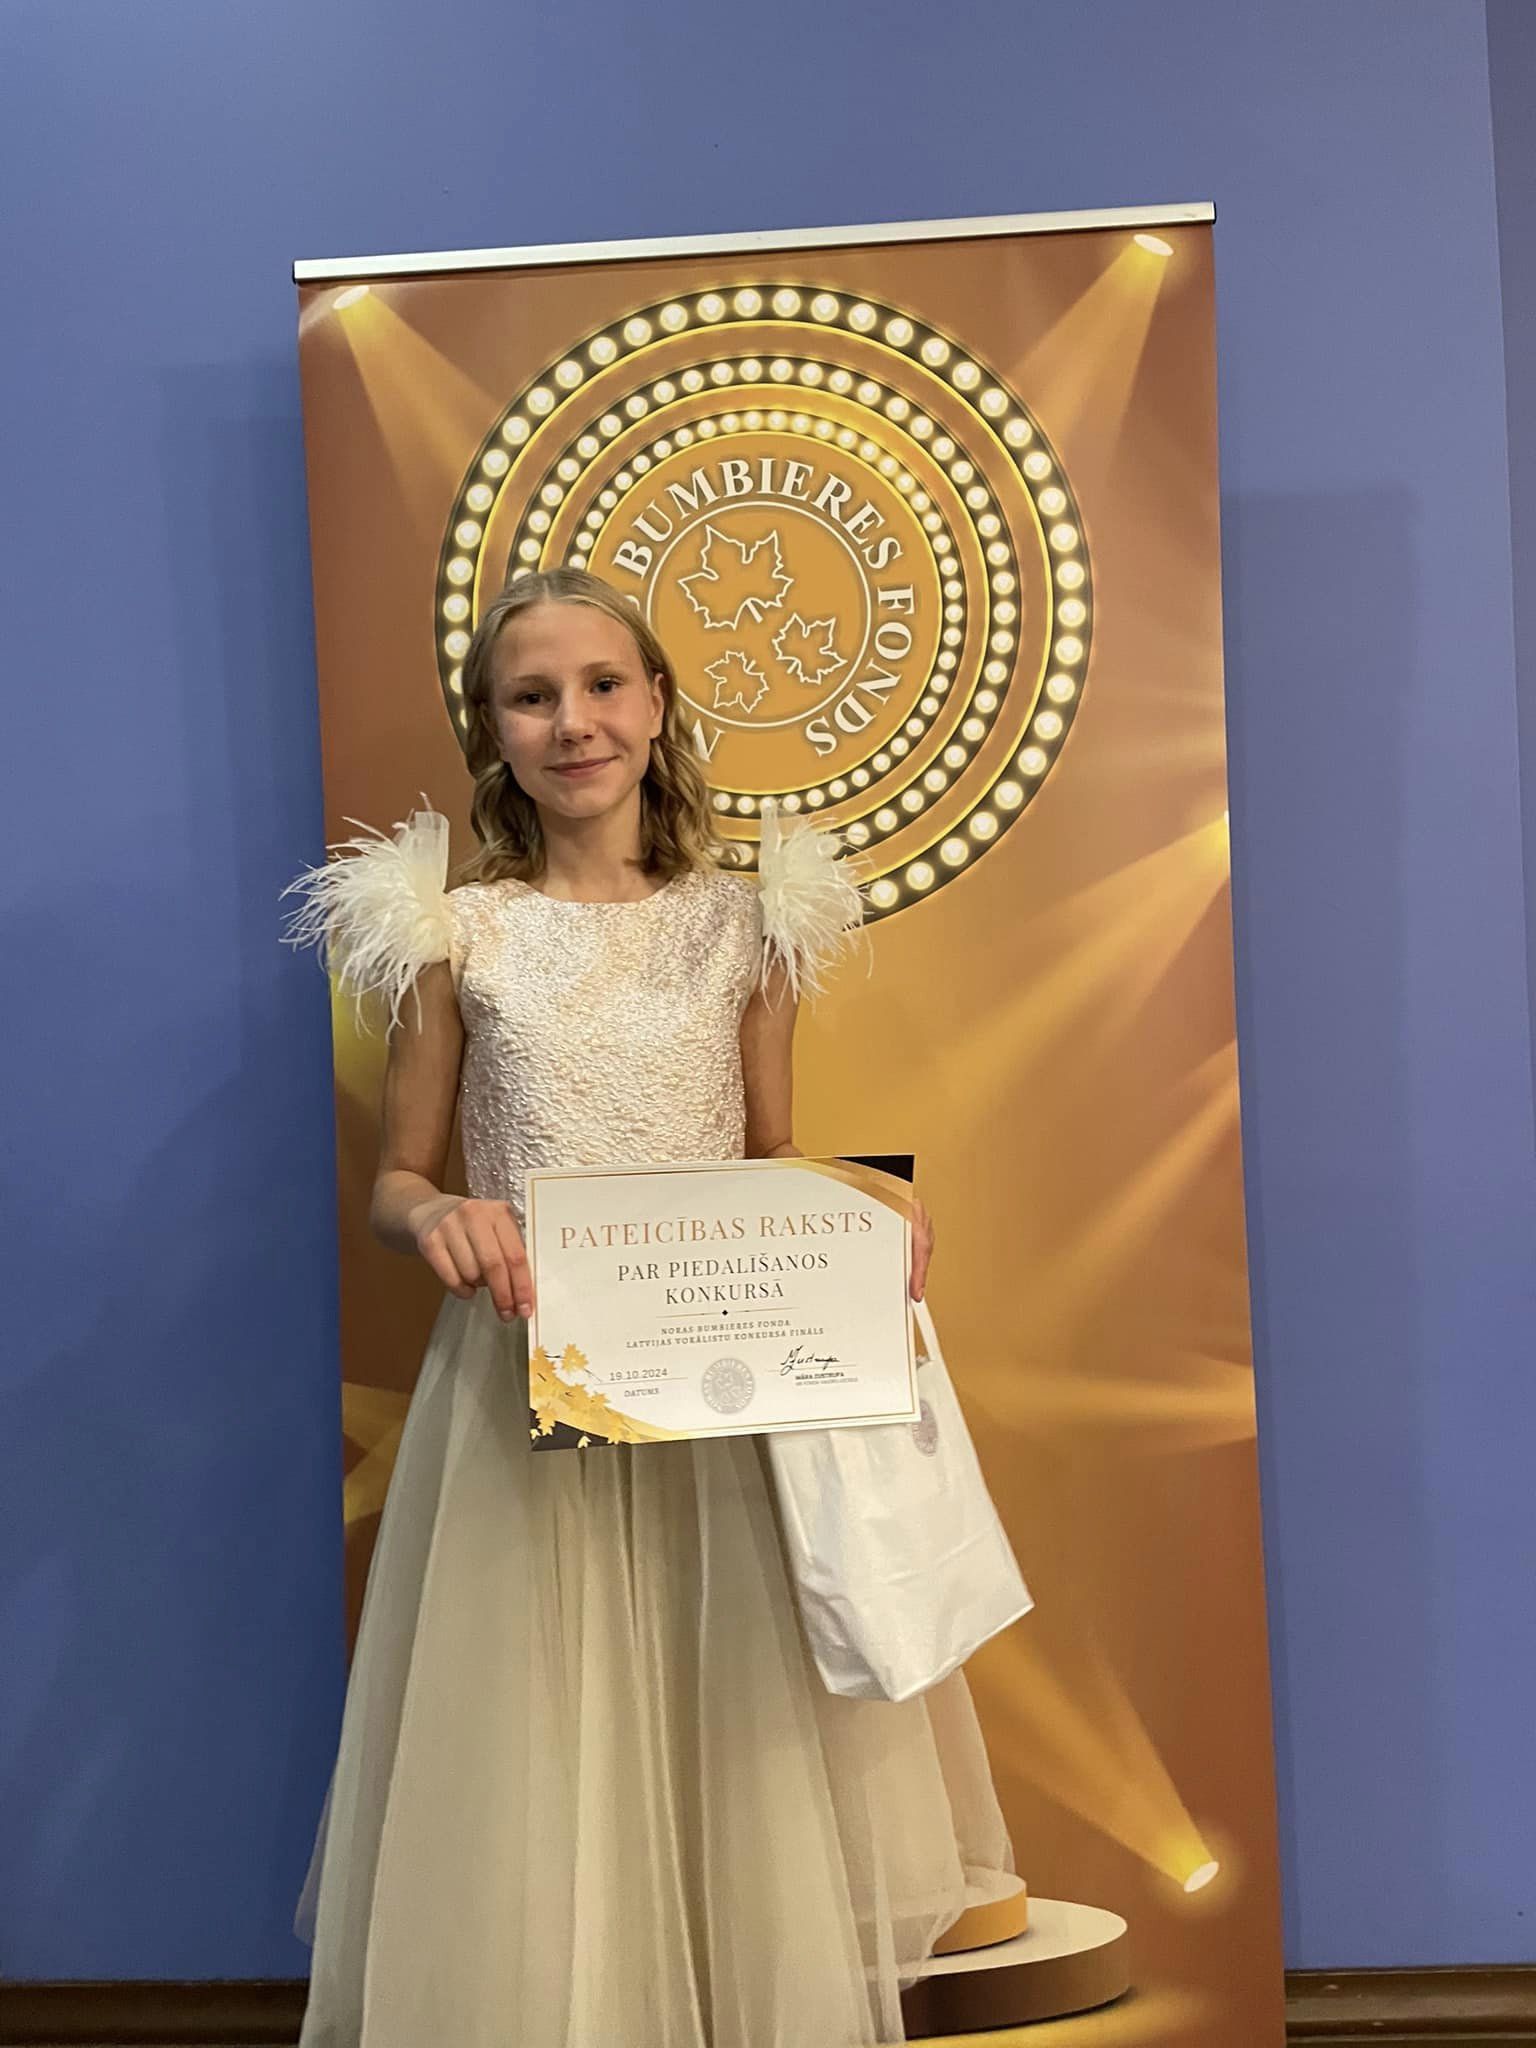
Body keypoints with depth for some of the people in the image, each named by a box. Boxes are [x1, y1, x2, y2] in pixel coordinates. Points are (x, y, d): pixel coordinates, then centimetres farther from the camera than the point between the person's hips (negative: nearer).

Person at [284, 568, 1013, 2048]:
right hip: (527, 1384, -1)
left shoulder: (745, 923, 5)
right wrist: (435, 1218, -16)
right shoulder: (457, 931, 2)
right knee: (542, 1757, 5)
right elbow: (396, 1176, 7)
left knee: (741, 1739, 7)